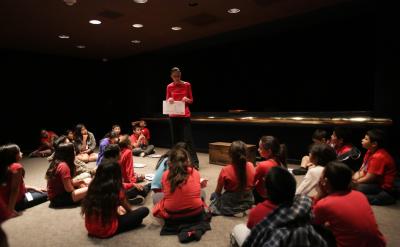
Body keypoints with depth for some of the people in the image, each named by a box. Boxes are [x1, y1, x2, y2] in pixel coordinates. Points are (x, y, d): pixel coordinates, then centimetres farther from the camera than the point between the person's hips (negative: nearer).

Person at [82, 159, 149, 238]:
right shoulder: (116, 189, -18)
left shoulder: (93, 186, -5)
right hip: (107, 231, -5)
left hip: (91, 229, 6)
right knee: (144, 211, -3)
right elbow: (128, 209, 1)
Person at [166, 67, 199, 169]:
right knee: (175, 139, 8)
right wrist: (169, 100, -12)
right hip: (173, 116, 3)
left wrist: (187, 99, -16)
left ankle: (195, 162, -4)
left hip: (185, 115, -2)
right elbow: (167, 101, 10)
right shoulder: (169, 87, 5)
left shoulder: (187, 85, 0)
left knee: (188, 139, -7)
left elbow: (191, 100, 6)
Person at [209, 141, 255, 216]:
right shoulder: (251, 166, -13)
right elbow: (252, 186, 2)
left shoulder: (225, 170, -23)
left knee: (214, 195, 24)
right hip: (248, 201, 4)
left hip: (230, 204, -4)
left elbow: (218, 192, -10)